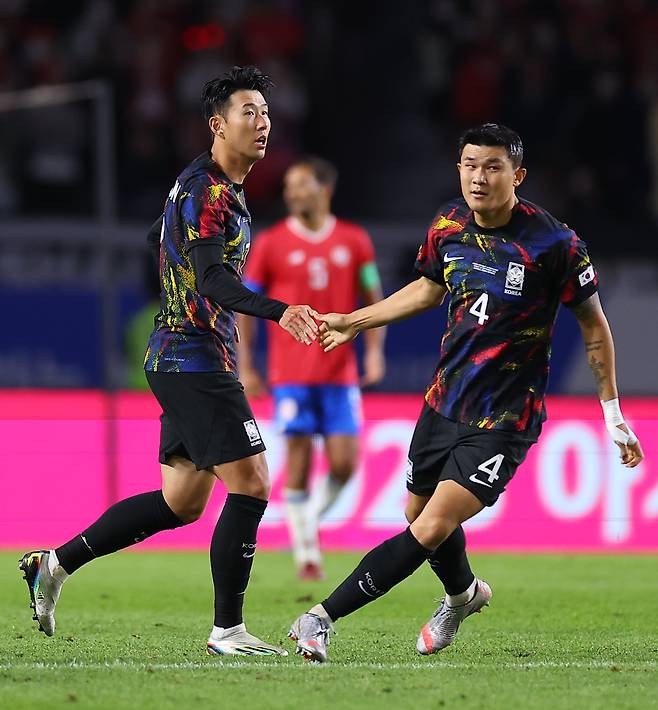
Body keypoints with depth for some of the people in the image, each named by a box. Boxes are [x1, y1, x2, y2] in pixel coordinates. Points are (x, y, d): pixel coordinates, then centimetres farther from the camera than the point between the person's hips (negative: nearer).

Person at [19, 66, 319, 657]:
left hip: (180, 361, 10)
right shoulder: (205, 191, -16)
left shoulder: (224, 188, 17)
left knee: (181, 502, 12)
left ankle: (55, 564, 16)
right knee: (251, 485, -10)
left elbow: (158, 239, 31)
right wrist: (278, 312, -41)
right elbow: (214, 279, -28)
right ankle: (227, 630, -4)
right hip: (196, 359, -10)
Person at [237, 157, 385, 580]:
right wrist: (245, 366, -1)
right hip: (290, 374, -2)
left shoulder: (354, 242, 6)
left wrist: (375, 351, -1)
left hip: (340, 373, 2)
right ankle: (307, 553, 6)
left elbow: (373, 299, 12)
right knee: (298, 461, -4)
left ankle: (310, 516, 23)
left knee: (344, 463, -5)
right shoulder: (271, 243, 1)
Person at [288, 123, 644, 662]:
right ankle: (464, 594, 51)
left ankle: (324, 617, -11)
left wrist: (613, 414, -2)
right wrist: (353, 322, 21)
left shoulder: (555, 244, -19)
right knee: (420, 516, 21)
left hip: (504, 421, -6)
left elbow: (593, 324, -5)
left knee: (431, 530, -17)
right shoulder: (448, 226, -3)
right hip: (444, 403, 6)